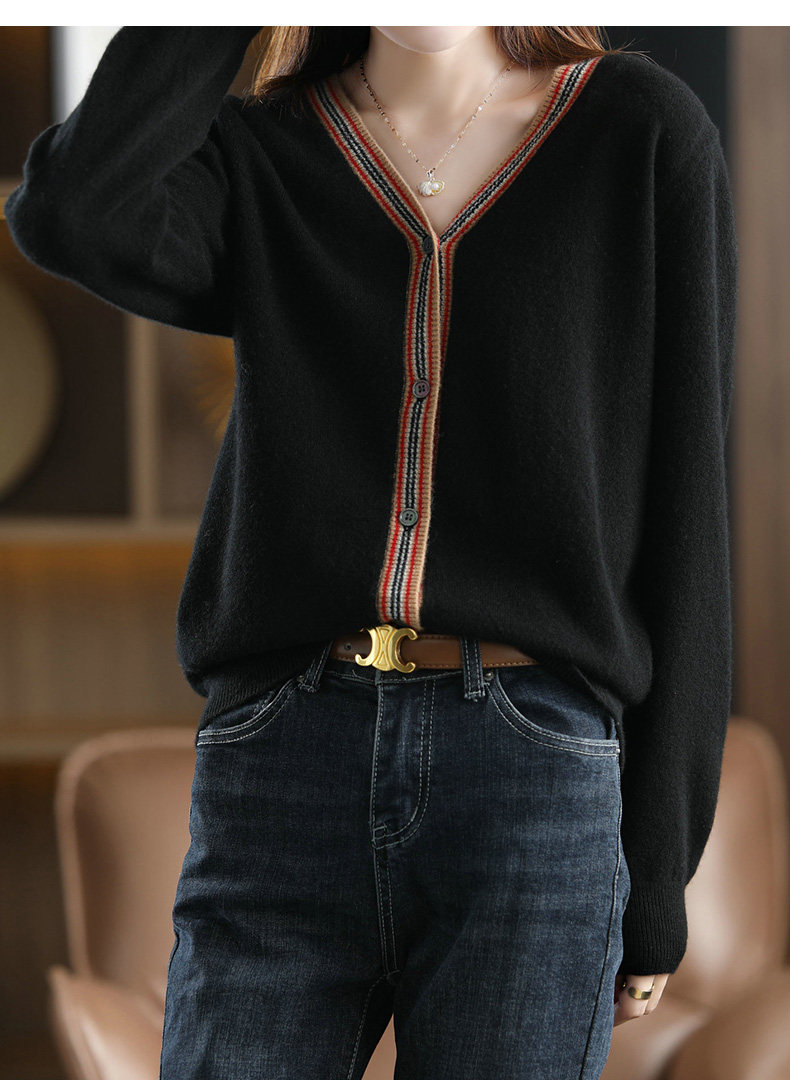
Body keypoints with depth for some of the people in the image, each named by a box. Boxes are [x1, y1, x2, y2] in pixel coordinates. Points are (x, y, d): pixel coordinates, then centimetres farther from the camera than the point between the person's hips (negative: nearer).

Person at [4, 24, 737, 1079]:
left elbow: (683, 517, 5)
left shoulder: (648, 134, 5)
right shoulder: (257, 158, 10)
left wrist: (659, 870, 2)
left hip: (536, 786, -1)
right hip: (280, 772, 2)